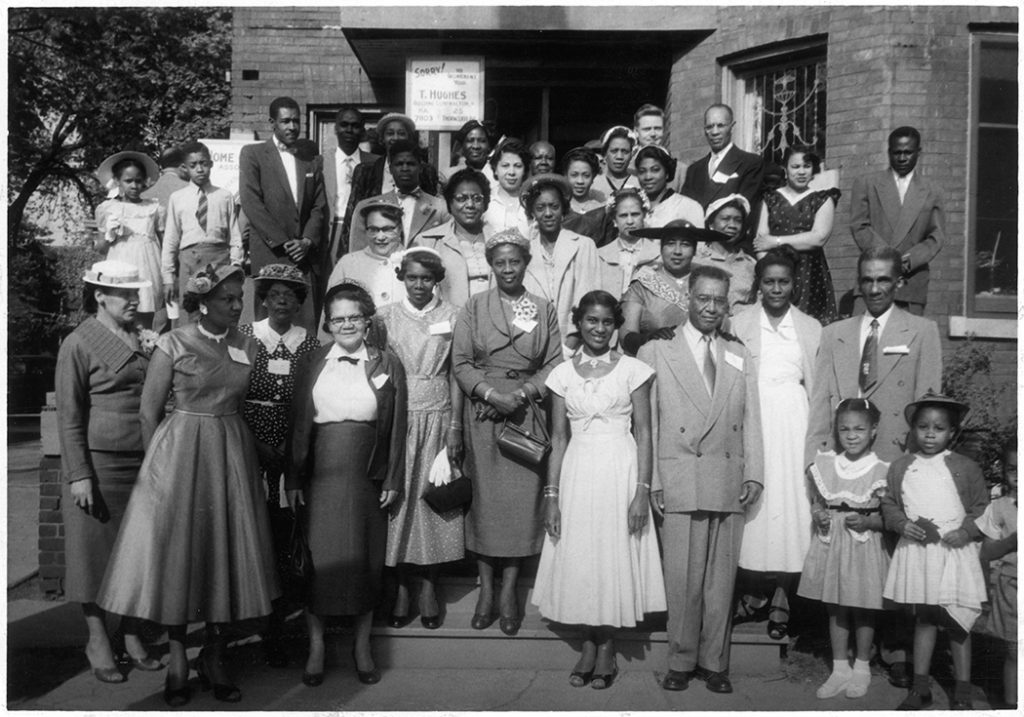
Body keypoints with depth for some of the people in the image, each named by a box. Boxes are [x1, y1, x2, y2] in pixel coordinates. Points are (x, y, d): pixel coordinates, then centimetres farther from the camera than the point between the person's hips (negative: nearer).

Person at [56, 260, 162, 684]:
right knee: (97, 550, 5)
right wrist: (79, 475, -12)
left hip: (143, 462, 5)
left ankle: (131, 634, 22)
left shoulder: (143, 339, 10)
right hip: (99, 463, -5)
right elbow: (69, 416, -8)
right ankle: (97, 640, 18)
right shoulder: (79, 344, -5)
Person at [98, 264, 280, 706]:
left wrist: (240, 455, 9)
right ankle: (177, 656, 18)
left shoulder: (248, 347, 6)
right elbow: (148, 412, -1)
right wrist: (158, 464, 1)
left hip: (232, 456, 3)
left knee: (227, 553, 5)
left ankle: (214, 656, 19)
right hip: (179, 454, -3)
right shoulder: (173, 345, -5)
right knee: (177, 550, 2)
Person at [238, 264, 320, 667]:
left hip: (291, 453, 1)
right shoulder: (243, 337, 3)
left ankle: (275, 630, 12)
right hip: (248, 450, -1)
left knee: (283, 541, 1)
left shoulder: (310, 343, 5)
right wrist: (255, 444, -6)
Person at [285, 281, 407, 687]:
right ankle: (316, 646, 19)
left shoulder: (388, 365, 3)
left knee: (366, 559, 7)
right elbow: (298, 425, 6)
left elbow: (397, 427, 3)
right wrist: (293, 479, 2)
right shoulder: (312, 364, 6)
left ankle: (362, 645, 23)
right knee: (317, 559, 3)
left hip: (367, 476, 0)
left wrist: (393, 480, -1)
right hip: (321, 474, 0)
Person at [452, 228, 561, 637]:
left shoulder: (544, 309, 7)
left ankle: (509, 589, 12)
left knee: (522, 497, 0)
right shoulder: (474, 307, 5)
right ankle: (486, 588, 14)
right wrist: (490, 393, -14)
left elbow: (554, 363, 2)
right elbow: (461, 362, 0)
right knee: (483, 496, 2)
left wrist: (523, 392, -12)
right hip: (482, 412, 0)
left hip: (527, 412, 1)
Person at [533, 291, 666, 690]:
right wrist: (551, 494, 1)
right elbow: (559, 437, 6)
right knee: (578, 559, 6)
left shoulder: (632, 370, 0)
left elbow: (643, 433, -1)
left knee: (616, 556, 4)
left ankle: (607, 647, 20)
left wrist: (642, 490, -9)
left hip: (620, 471, -2)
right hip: (577, 473, 2)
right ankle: (590, 641, 23)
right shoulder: (563, 373, 6)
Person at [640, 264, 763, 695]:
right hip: (678, 483, -3)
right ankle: (682, 661, 16)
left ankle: (714, 662, 21)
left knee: (722, 578, 8)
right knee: (682, 578, 0)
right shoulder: (657, 352, 4)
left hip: (729, 483, 3)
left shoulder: (740, 356, 15)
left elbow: (750, 420, 13)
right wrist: (652, 482, -4)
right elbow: (647, 422, 0)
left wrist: (753, 474, 4)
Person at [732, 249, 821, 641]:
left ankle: (781, 600, 6)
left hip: (793, 416, 0)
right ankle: (755, 589, 16)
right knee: (752, 501, 0)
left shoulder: (810, 327, 9)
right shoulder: (739, 322, 8)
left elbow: (816, 385, 9)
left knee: (790, 500, -2)